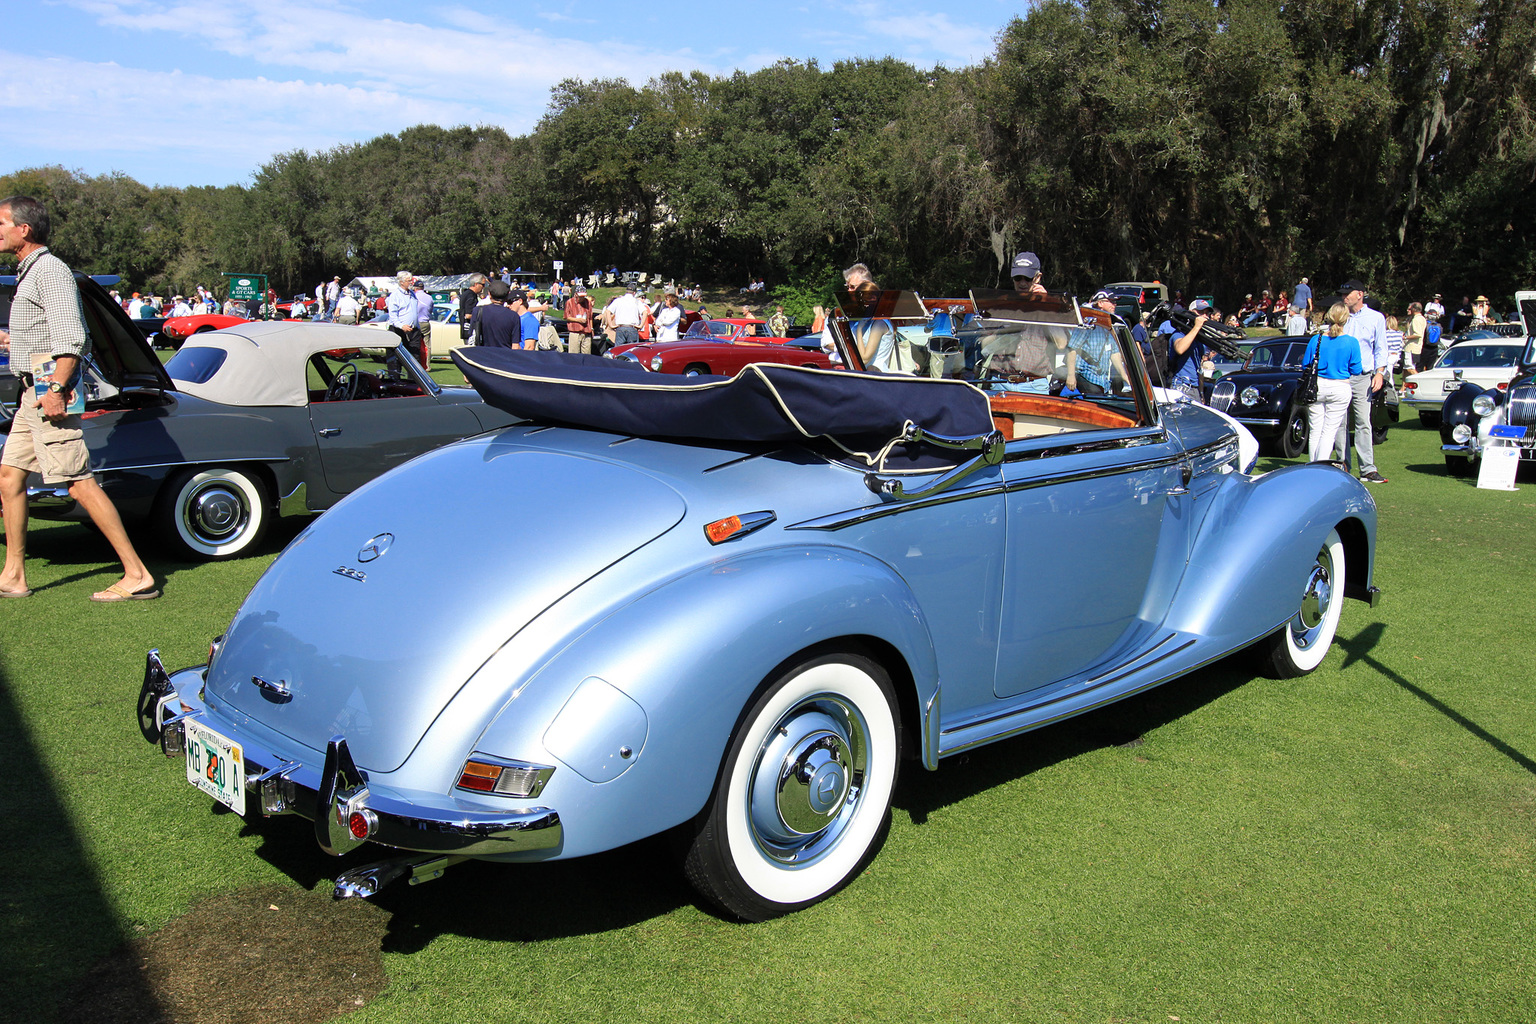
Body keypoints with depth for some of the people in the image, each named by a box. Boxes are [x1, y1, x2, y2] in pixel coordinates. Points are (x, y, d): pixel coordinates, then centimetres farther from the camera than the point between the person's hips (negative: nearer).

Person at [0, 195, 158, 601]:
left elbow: (71, 339, -21)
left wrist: (56, 390, -24)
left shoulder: (49, 270, -12)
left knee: (80, 484, -11)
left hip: (49, 392, -10)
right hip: (33, 393, 10)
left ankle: (137, 575, -10)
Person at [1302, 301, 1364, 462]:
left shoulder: (1316, 339, -3)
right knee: (1329, 433, 0)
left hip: (1317, 388, 2)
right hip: (1339, 389, -2)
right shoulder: (1352, 342, -8)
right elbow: (1355, 370, -3)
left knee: (1315, 432, 8)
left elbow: (1305, 365, 4)